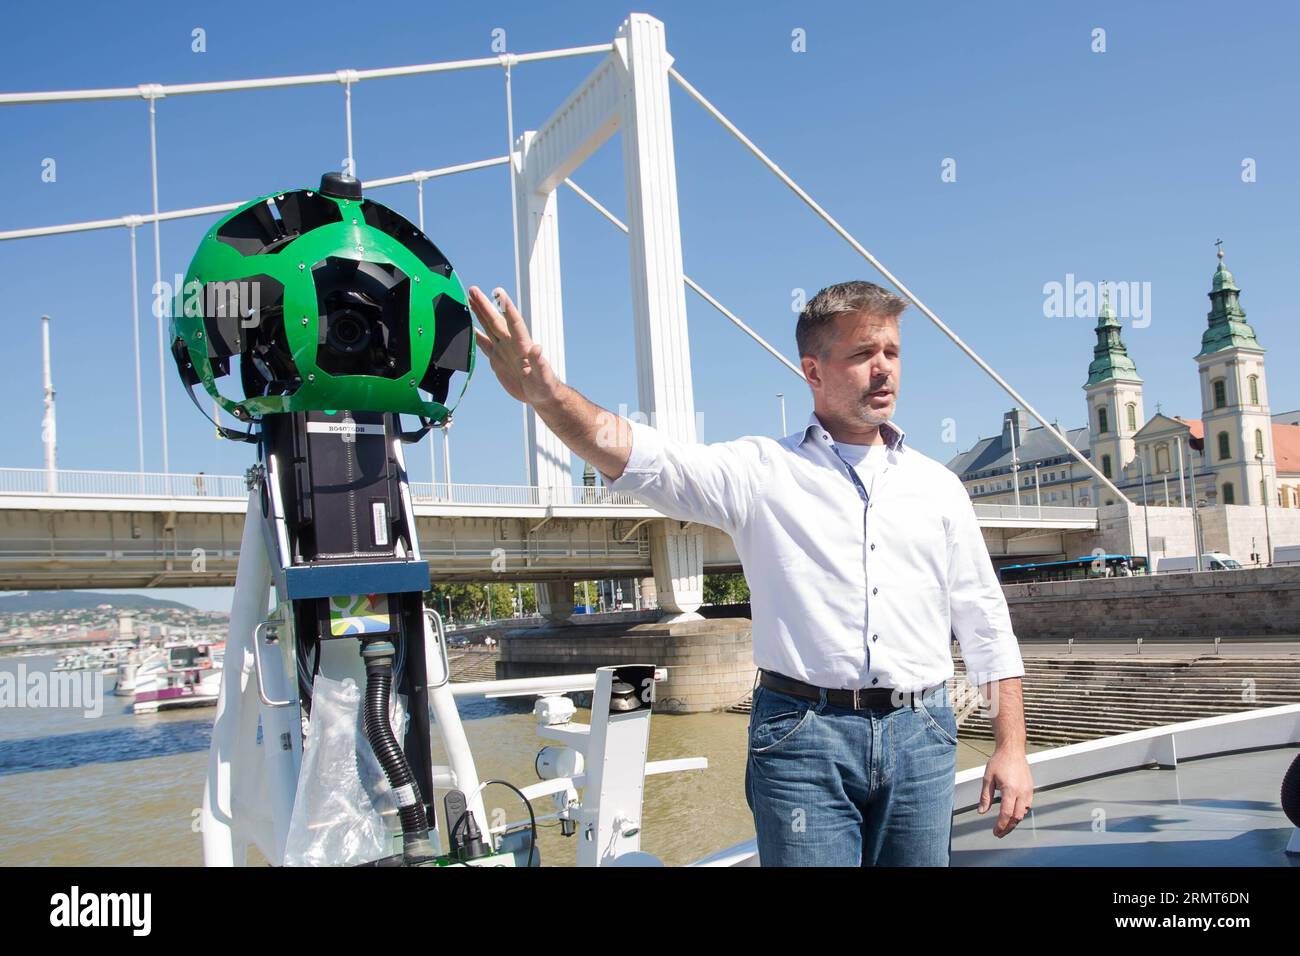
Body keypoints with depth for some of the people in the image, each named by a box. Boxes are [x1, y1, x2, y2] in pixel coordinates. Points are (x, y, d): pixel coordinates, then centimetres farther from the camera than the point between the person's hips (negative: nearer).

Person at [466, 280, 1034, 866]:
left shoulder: (937, 486, 13)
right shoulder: (763, 470, 3)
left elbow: (985, 624, 13)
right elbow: (650, 462, -14)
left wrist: (1011, 748, 6)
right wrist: (550, 397, -31)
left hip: (919, 736, 3)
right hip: (803, 735, -3)